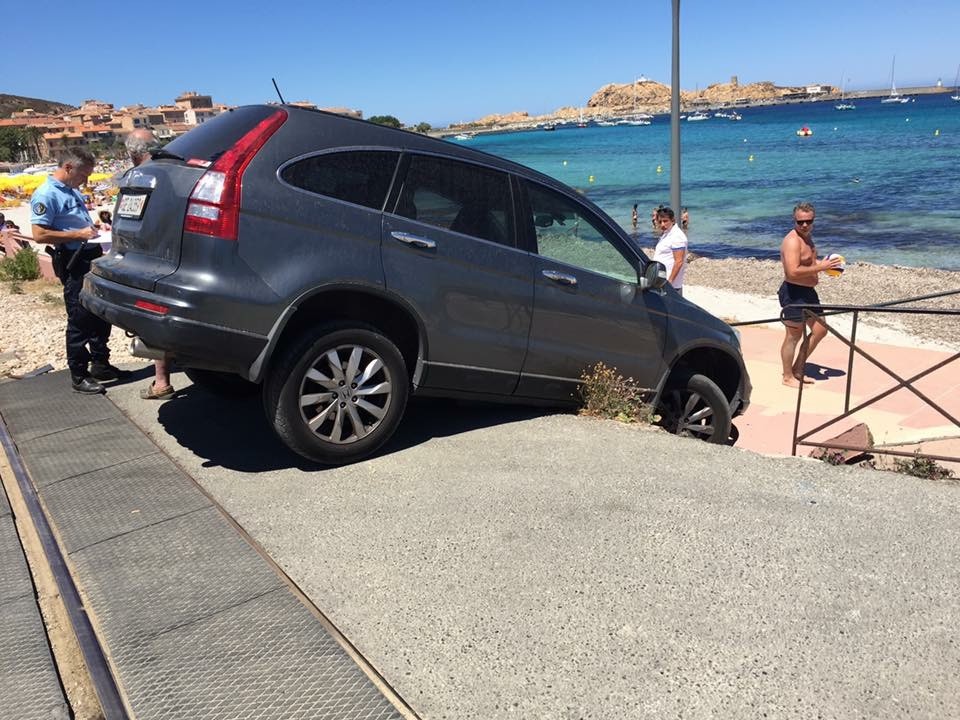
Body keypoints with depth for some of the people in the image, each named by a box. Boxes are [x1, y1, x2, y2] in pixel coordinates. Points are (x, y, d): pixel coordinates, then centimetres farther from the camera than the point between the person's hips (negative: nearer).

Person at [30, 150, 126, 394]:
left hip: (92, 257, 9)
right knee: (79, 319, -2)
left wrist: (95, 228, 10)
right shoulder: (46, 195, -12)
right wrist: (78, 234, -20)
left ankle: (100, 365, 27)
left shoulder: (72, 190, 15)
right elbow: (39, 235, -19)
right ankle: (78, 376, 8)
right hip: (74, 263, -9)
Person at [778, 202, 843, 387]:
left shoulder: (807, 236, 12)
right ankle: (788, 377, 14)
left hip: (808, 291, 10)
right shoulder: (792, 241, -20)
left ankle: (797, 370, 26)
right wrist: (820, 267, -24)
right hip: (793, 293, -10)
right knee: (793, 336, 0)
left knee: (820, 330, 16)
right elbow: (793, 272, -30)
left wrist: (825, 265, 10)